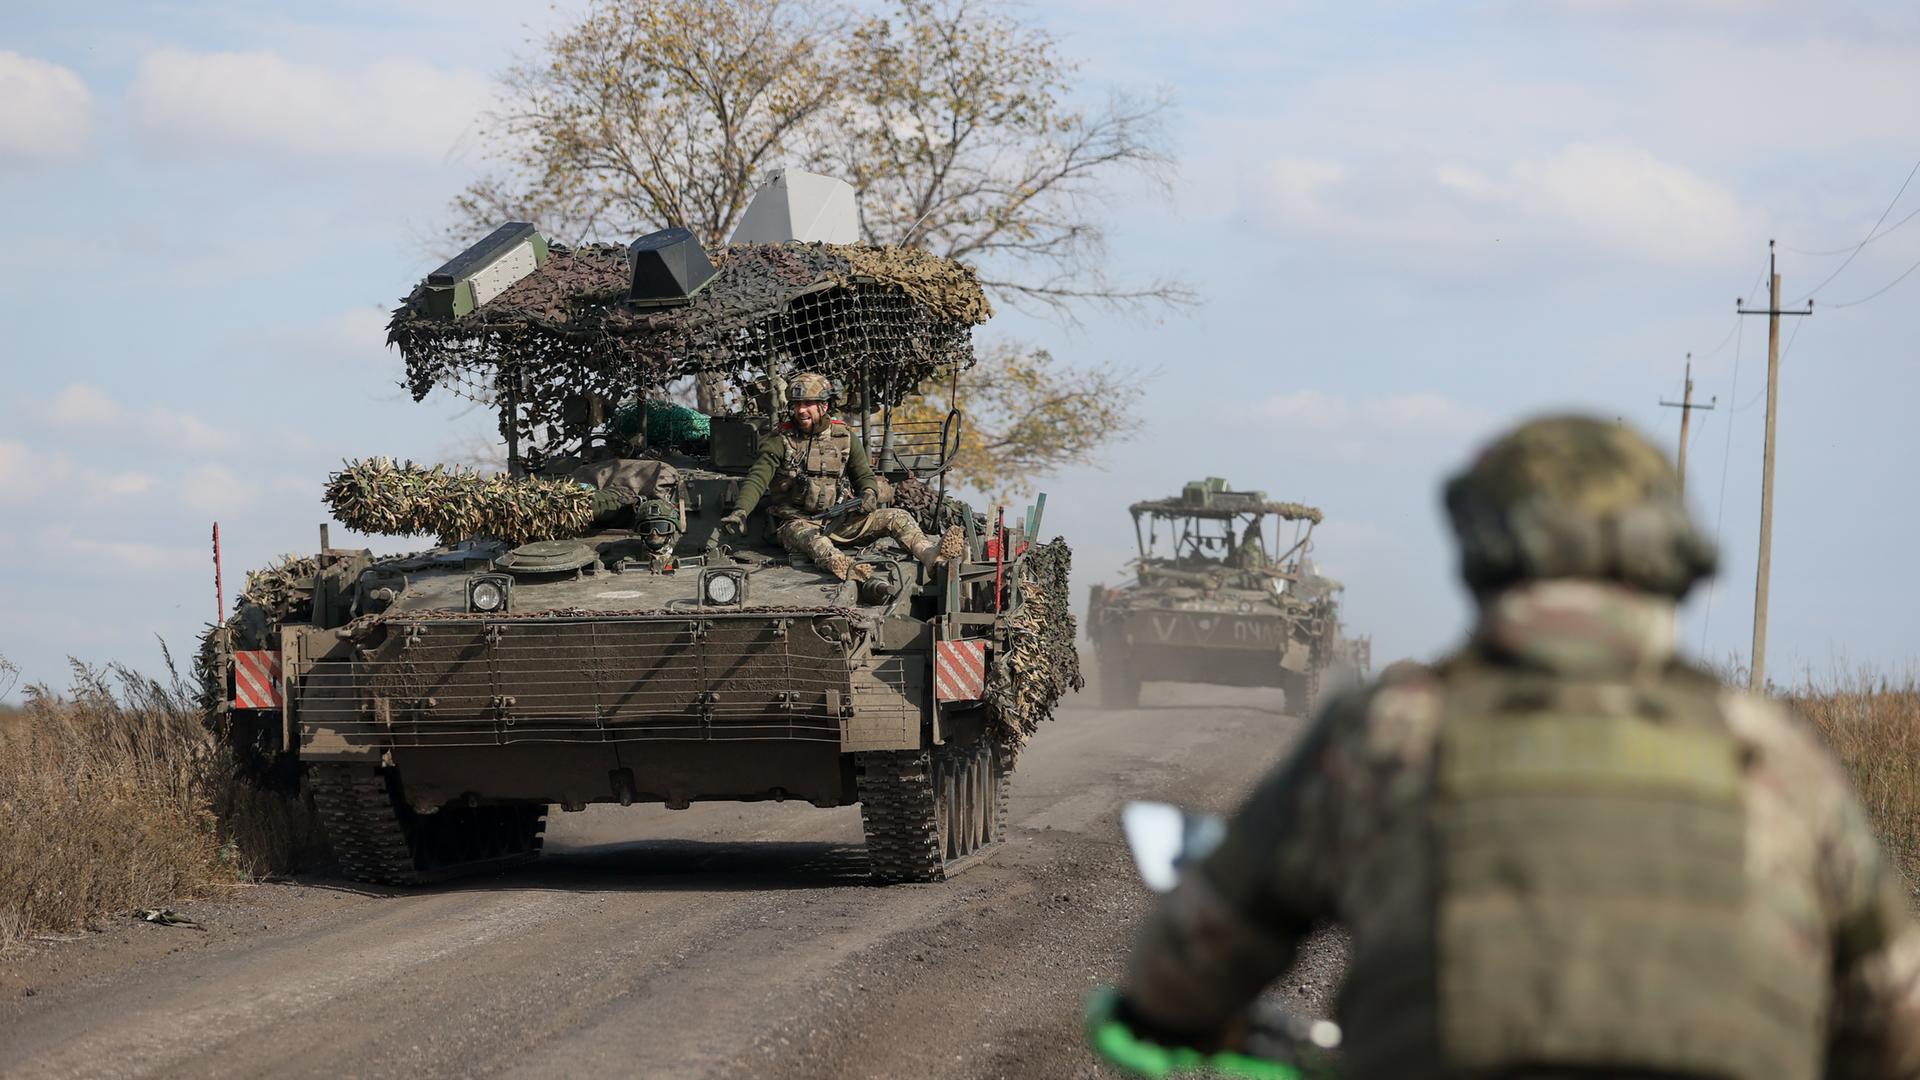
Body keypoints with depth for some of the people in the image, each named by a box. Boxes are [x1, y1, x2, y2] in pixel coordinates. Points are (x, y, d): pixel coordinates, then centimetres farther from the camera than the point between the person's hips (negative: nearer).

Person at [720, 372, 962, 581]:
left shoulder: (843, 436, 8)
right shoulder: (781, 441, -2)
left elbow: (865, 476, 15)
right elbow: (756, 479, -11)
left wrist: (869, 493, -9)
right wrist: (740, 512, -29)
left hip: (840, 521, 4)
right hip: (797, 522, -4)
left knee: (897, 518, -14)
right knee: (812, 541, -41)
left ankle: (931, 554, -40)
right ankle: (844, 568, -73)